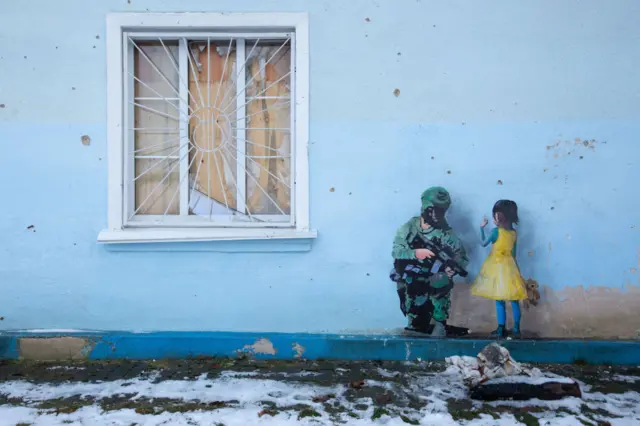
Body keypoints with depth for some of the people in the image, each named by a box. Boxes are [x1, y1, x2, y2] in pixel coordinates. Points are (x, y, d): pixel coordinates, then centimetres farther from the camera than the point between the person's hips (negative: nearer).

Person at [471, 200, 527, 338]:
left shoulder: (496, 232, -14)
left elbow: (483, 243, 1)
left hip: (498, 267, -6)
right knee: (514, 300, 11)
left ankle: (501, 330, 4)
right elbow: (513, 252, 10)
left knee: (500, 300, -1)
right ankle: (516, 329, 18)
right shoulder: (514, 233, 3)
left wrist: (482, 228, 12)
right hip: (510, 266, 6)